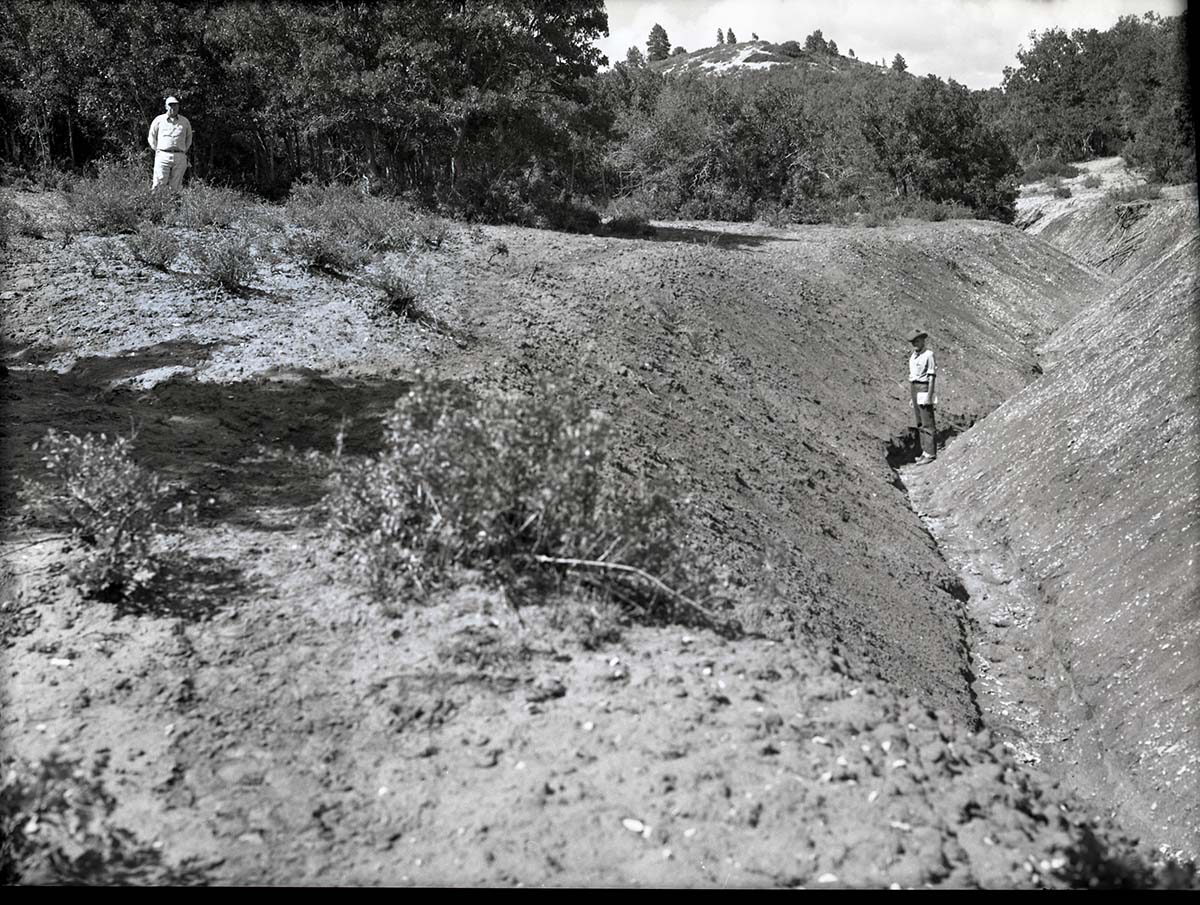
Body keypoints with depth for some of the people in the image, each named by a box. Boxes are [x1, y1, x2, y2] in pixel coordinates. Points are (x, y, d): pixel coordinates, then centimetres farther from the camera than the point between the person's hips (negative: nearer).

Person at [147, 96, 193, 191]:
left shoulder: (185, 121, 13)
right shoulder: (159, 120, 8)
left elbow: (189, 138, 25)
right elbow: (151, 137, 17)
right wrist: (157, 150, 10)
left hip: (180, 158, 2)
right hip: (163, 156, -2)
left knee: (175, 187, -1)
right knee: (160, 184, -11)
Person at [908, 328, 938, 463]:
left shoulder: (928, 354, -11)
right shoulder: (914, 355, 14)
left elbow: (932, 376, -15)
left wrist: (929, 396, -20)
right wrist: (912, 396, 17)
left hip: (924, 390, -9)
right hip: (915, 389, 9)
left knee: (927, 423, -8)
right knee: (920, 423, 11)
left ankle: (930, 454, -7)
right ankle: (925, 451, 16)